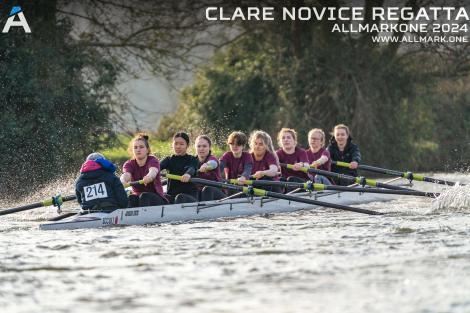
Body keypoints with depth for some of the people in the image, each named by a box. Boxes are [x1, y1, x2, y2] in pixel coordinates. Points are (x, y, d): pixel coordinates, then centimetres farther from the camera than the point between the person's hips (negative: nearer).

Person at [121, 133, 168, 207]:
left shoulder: (153, 160, -5)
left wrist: (149, 176, -57)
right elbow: (126, 174, -21)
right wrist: (123, 180, -48)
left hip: (157, 199, -3)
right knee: (131, 198, -29)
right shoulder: (129, 164, 4)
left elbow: (153, 171, -30)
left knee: (144, 196, -34)